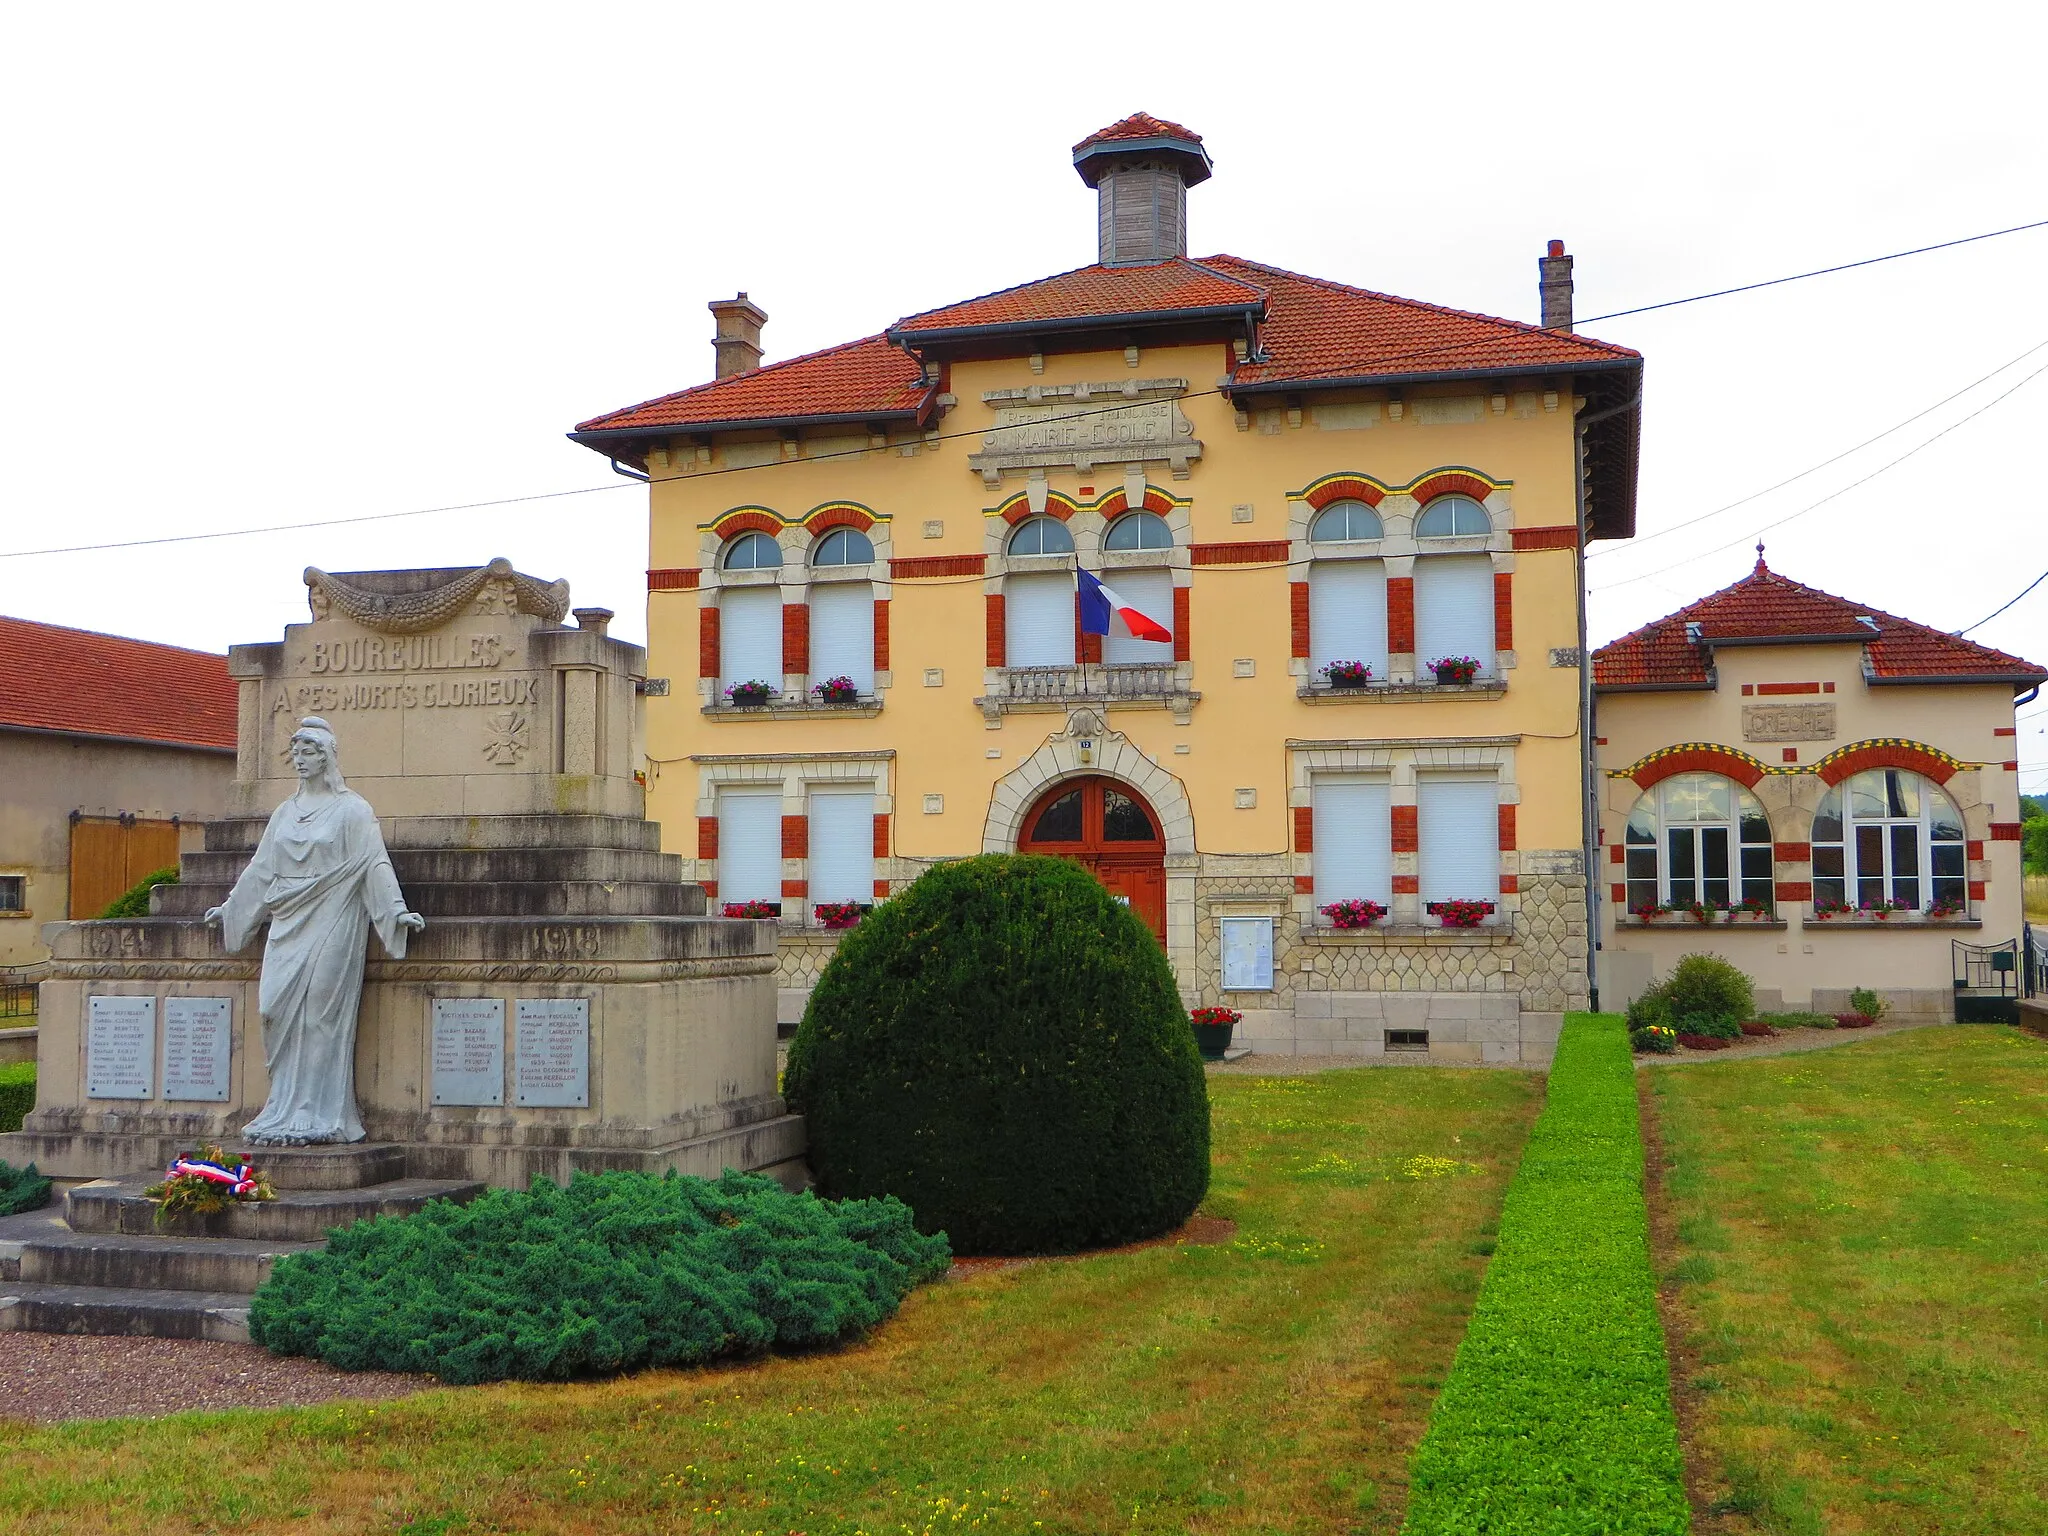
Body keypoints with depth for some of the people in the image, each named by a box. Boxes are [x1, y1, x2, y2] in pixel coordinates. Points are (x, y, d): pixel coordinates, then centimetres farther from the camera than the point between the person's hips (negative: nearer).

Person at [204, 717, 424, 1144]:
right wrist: (230, 909, 28)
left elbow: (375, 864, -8)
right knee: (279, 1012, -1)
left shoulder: (352, 810, -2)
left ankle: (315, 1116, -1)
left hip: (330, 925, -6)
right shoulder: (286, 812, 16)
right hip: (288, 925, 6)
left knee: (318, 1016, -7)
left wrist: (397, 912, -18)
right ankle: (287, 1109, 6)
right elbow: (261, 869, 24)